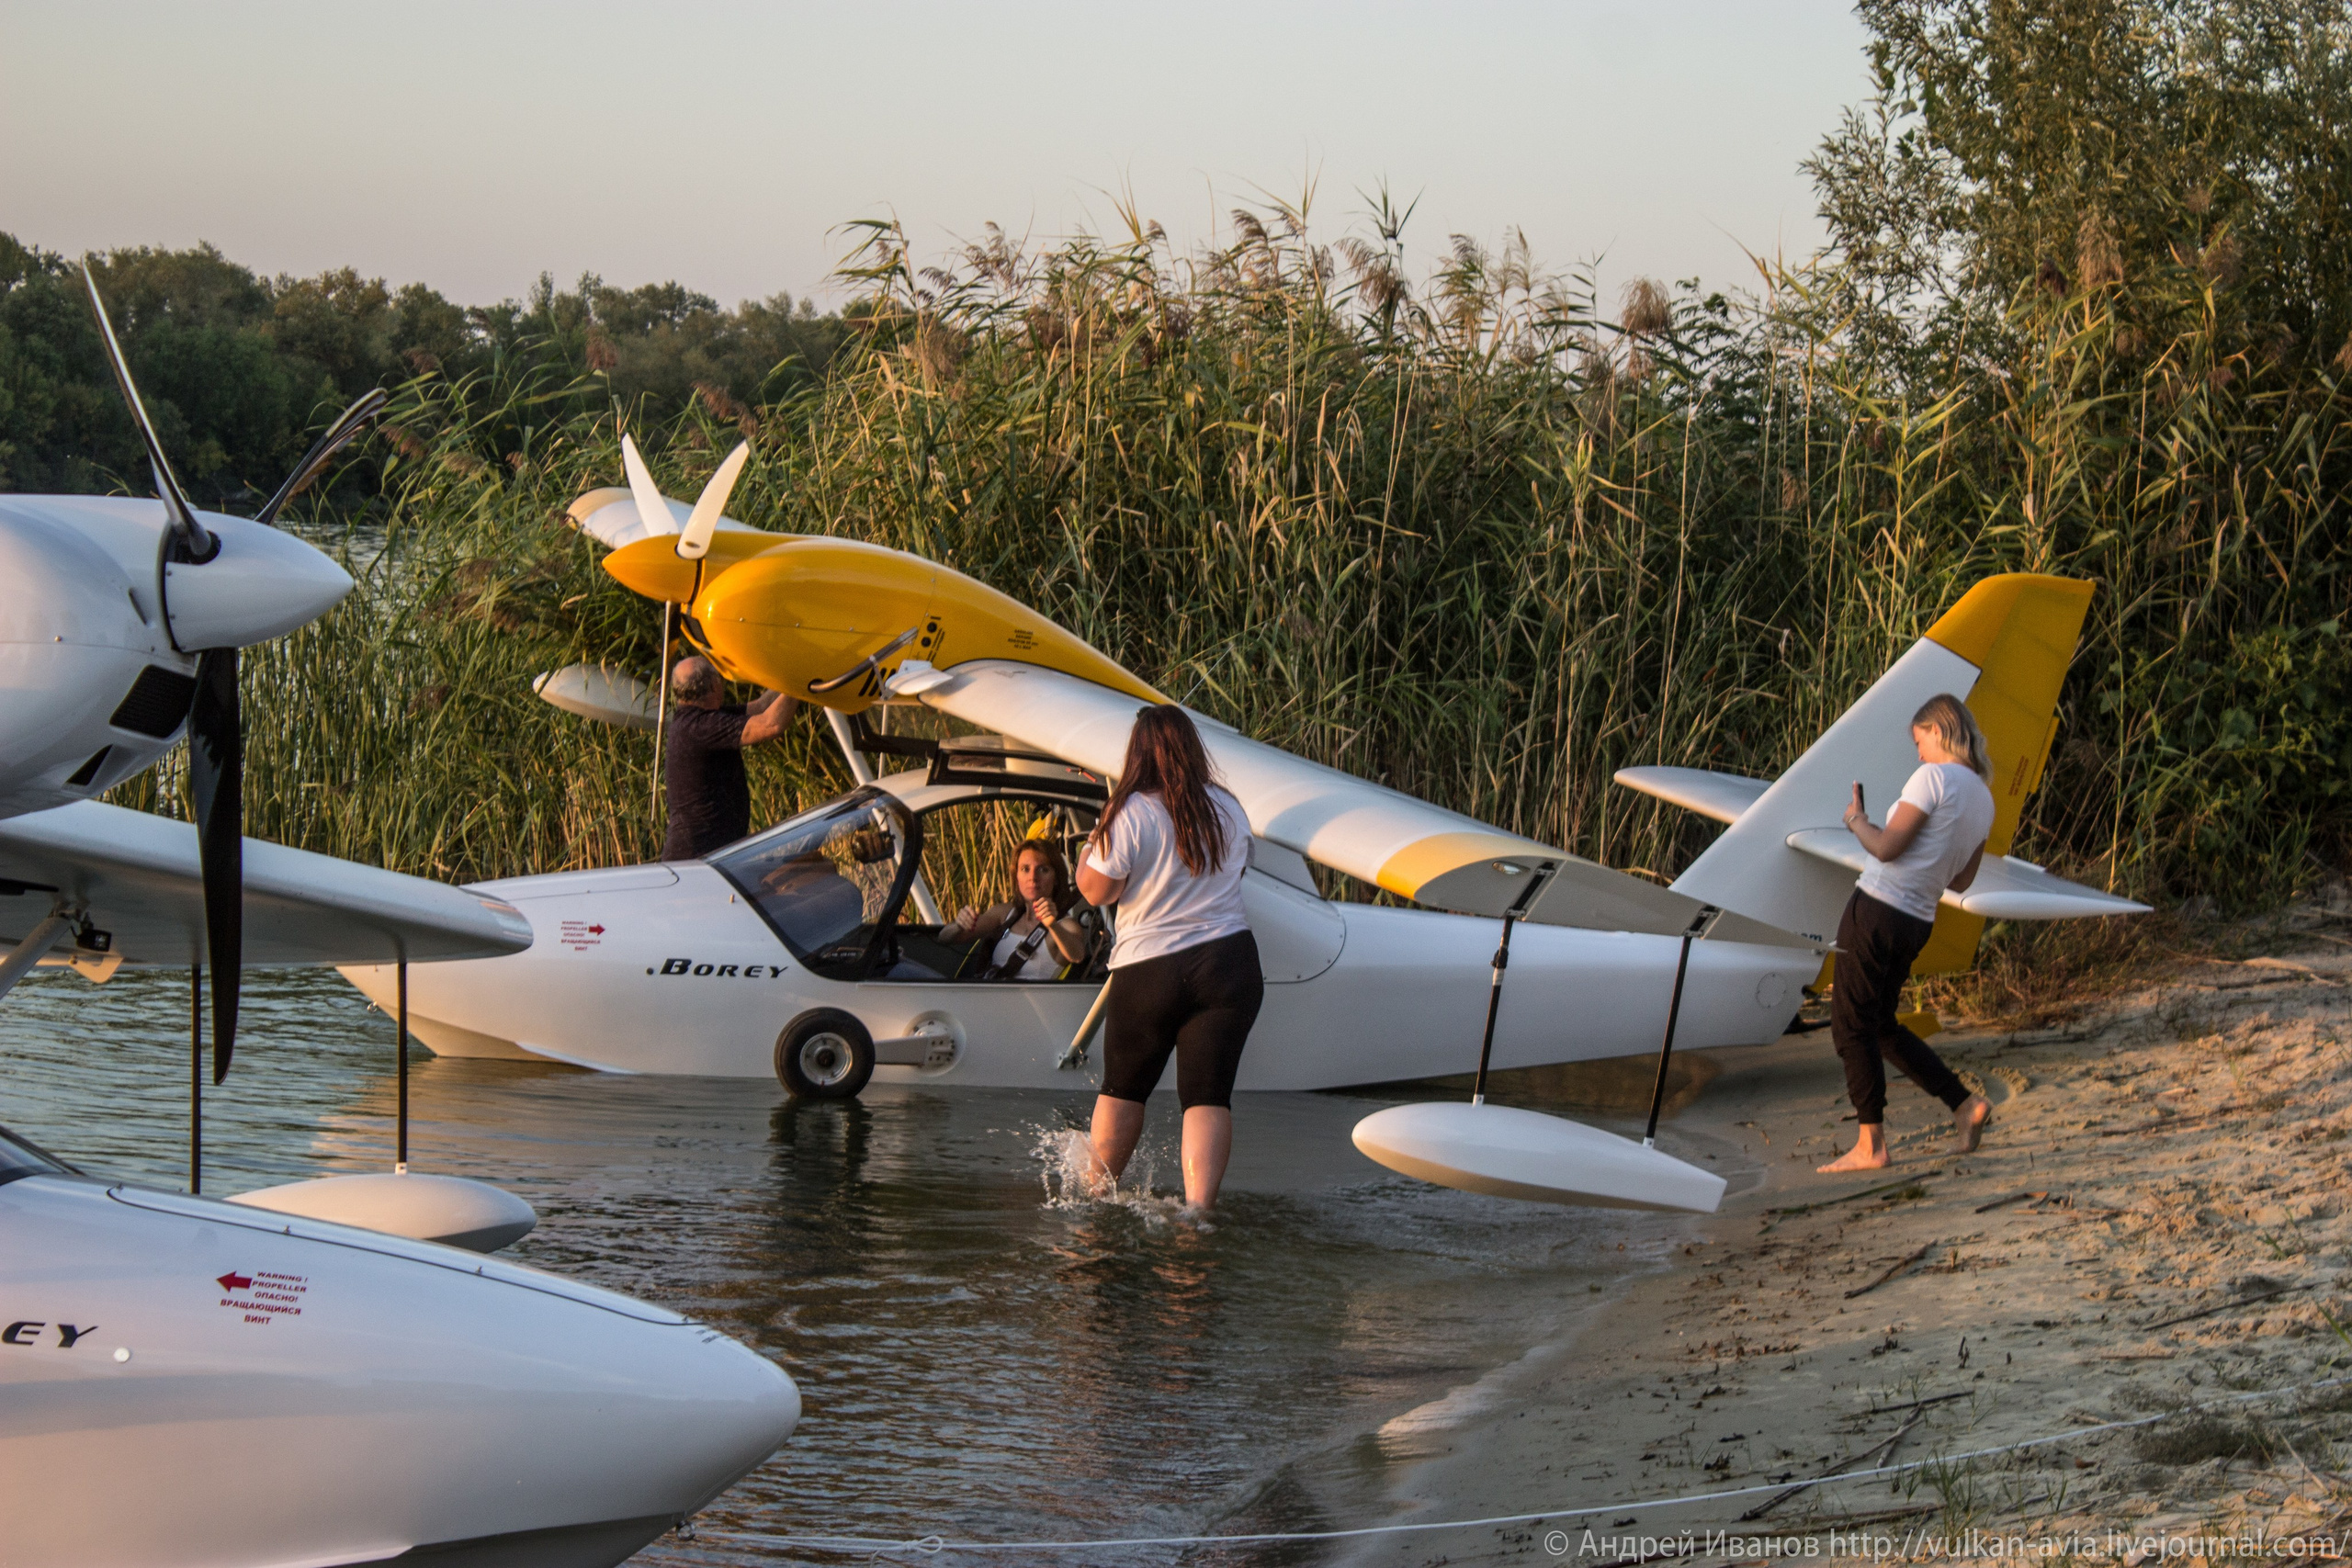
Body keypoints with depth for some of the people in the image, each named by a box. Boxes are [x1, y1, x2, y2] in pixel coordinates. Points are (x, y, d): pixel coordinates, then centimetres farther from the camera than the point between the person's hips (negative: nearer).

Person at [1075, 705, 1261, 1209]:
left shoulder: (1130, 814, -11)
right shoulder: (1227, 808, 6)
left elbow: (1095, 890, -9)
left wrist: (1091, 845, 7)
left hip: (1149, 969, -2)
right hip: (1229, 964, 3)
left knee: (1123, 1088, 14)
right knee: (1208, 1094, -1)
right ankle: (1198, 1205, -14)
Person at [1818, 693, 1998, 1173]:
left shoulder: (1933, 778, -13)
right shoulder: (1983, 798, 12)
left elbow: (1885, 849, -15)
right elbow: (1960, 881, 18)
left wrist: (1856, 819, 3)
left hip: (1876, 910, -8)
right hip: (1917, 923, 8)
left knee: (1851, 1026, 0)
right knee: (1880, 1026, 21)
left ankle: (1870, 1146, 1)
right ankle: (1964, 1103, 14)